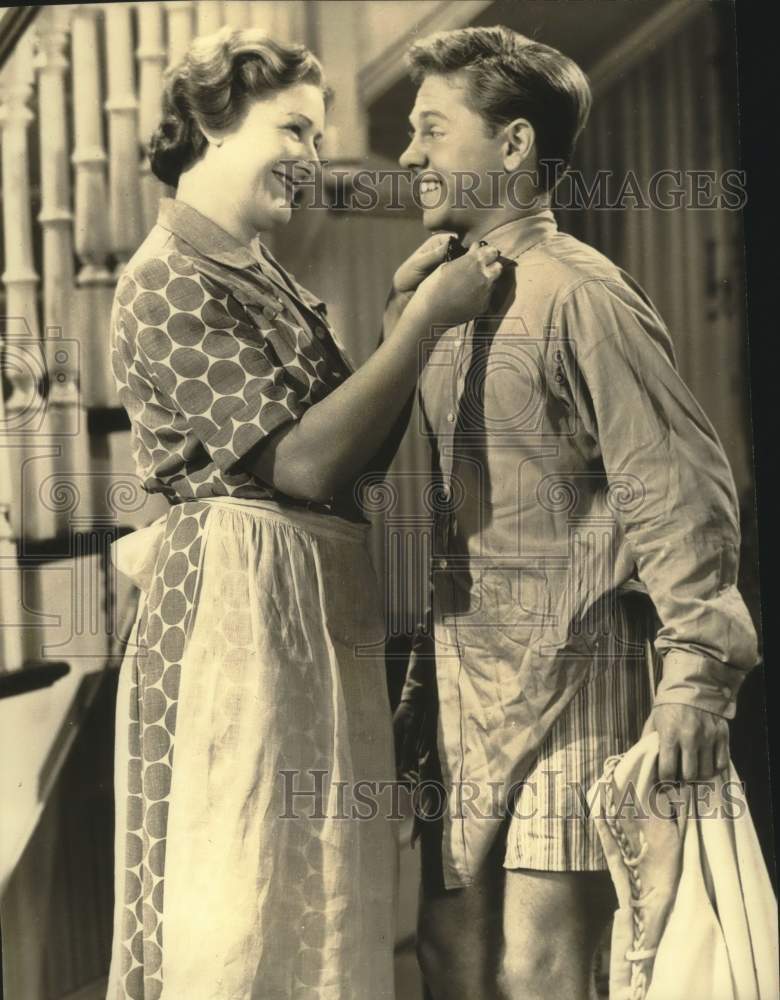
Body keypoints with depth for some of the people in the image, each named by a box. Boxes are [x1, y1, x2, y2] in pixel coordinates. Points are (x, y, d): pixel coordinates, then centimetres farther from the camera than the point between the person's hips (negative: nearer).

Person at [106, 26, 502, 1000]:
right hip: (243, 601, -9)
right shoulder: (169, 285, -11)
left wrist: (410, 303, 5)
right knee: (243, 903, -3)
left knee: (320, 896, 13)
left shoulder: (262, 275, 18)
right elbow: (304, 461, -19)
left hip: (320, 607, 9)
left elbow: (352, 436, 14)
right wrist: (425, 316, -16)